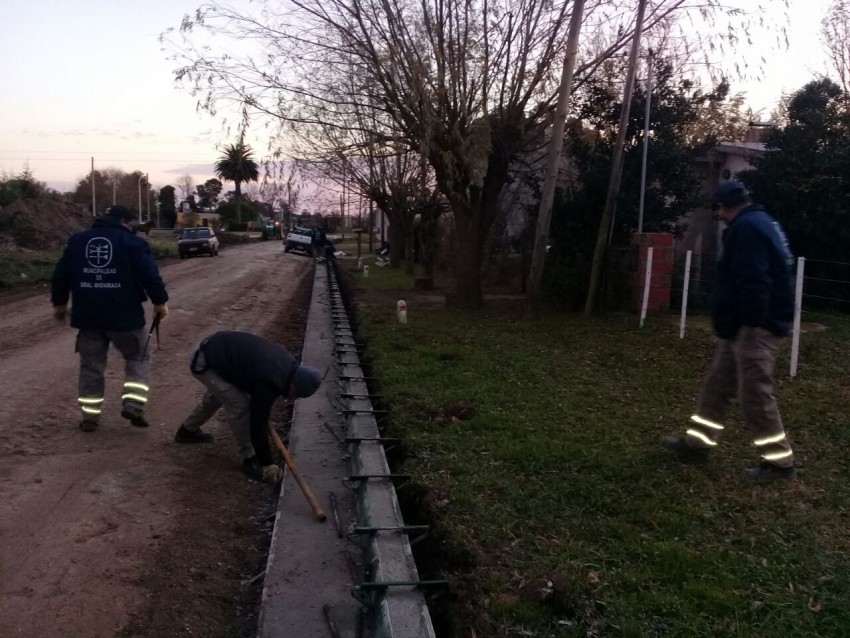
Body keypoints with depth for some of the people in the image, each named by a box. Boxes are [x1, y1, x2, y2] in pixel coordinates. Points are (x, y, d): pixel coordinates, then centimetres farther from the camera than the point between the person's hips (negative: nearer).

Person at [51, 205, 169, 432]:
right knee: (138, 358, 12)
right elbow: (149, 274, -10)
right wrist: (160, 301, 0)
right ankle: (133, 405, -2)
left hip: (88, 315, 4)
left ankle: (90, 416, 16)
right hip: (125, 315, -4)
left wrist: (60, 302, 25)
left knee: (91, 365, 14)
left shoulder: (76, 241, 12)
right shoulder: (132, 242, -4)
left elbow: (60, 275, 14)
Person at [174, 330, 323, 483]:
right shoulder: (268, 385, -28)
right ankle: (250, 459, 3)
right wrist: (267, 464, -15)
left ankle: (188, 430, 53)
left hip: (214, 348, 10)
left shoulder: (287, 364, -2)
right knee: (239, 405, -12)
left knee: (216, 396, 30)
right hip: (204, 361, -9)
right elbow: (258, 426, -23)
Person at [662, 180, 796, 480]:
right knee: (717, 384, 16)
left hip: (754, 328, -11)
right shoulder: (759, 222, 17)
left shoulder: (746, 227, -17)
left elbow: (754, 283, -26)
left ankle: (779, 461, 8)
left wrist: (751, 325, -26)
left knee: (755, 395, -4)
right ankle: (698, 441, 26)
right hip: (743, 326, 11)